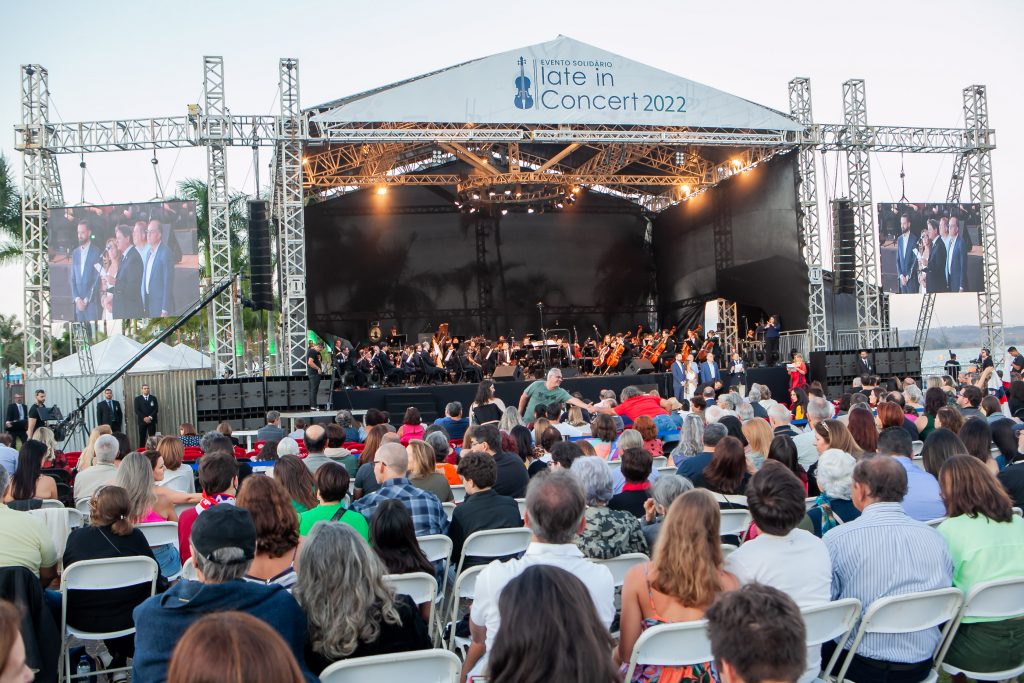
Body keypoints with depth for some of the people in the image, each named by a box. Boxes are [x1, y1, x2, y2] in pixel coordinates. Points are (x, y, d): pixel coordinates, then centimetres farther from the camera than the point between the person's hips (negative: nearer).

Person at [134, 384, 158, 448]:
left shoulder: (153, 398, 10)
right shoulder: (137, 399, 7)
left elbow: (156, 409, 2)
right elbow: (137, 410, -2)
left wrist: (150, 417, -11)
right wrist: (144, 418, -13)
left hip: (152, 421, 1)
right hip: (142, 421, -1)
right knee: (142, 438, -1)